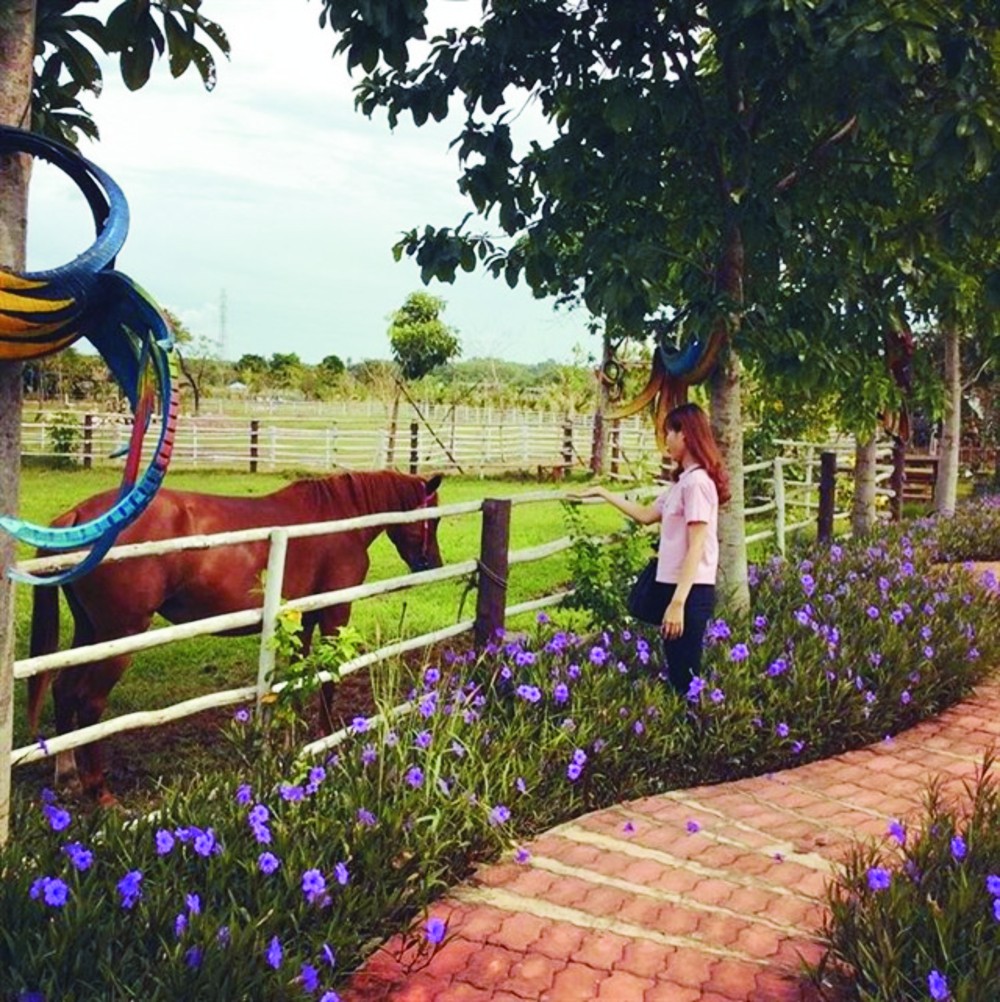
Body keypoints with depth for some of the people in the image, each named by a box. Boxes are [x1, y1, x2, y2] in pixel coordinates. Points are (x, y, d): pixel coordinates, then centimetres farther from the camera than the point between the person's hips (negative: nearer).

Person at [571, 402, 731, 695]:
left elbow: (696, 549, -20)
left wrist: (678, 602, -23)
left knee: (685, 676, -4)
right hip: (678, 587, 10)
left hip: (691, 592, -10)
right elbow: (646, 515, 24)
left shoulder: (697, 481, -15)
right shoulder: (683, 481, 13)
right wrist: (603, 493, 25)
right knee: (677, 674, 14)